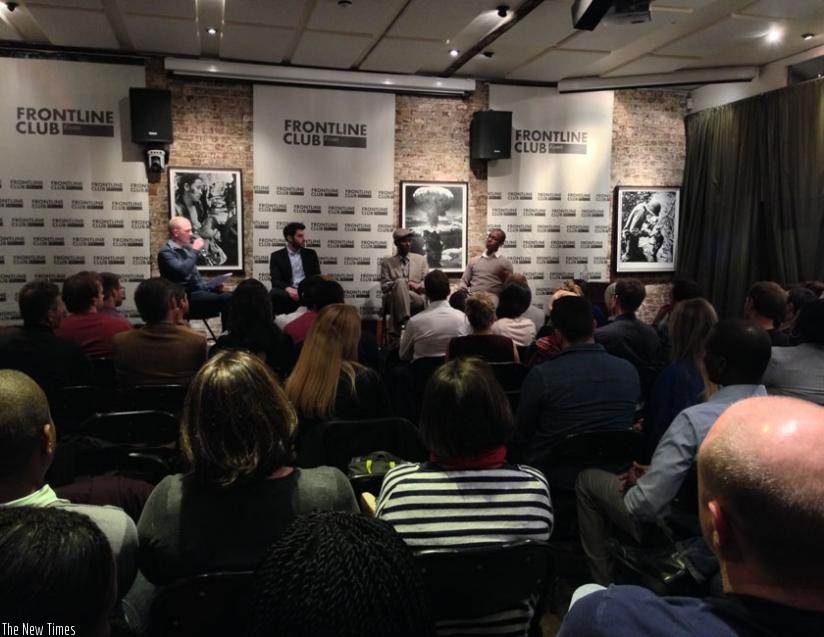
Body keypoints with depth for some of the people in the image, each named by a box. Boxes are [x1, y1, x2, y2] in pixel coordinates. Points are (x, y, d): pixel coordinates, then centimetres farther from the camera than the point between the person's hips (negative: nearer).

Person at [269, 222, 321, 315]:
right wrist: (288, 289, -26)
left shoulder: (311, 254, 16)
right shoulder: (277, 256, 8)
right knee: (274, 293, -34)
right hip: (288, 293, -2)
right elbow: (276, 280, -3)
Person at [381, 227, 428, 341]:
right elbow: (384, 287, 5)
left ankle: (396, 333, -36)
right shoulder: (387, 263, 15)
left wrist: (418, 285, -12)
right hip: (392, 298, -1)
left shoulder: (421, 259, 19)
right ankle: (405, 319, -47)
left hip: (417, 299, 1)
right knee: (400, 282, -36)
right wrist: (401, 283, -13)